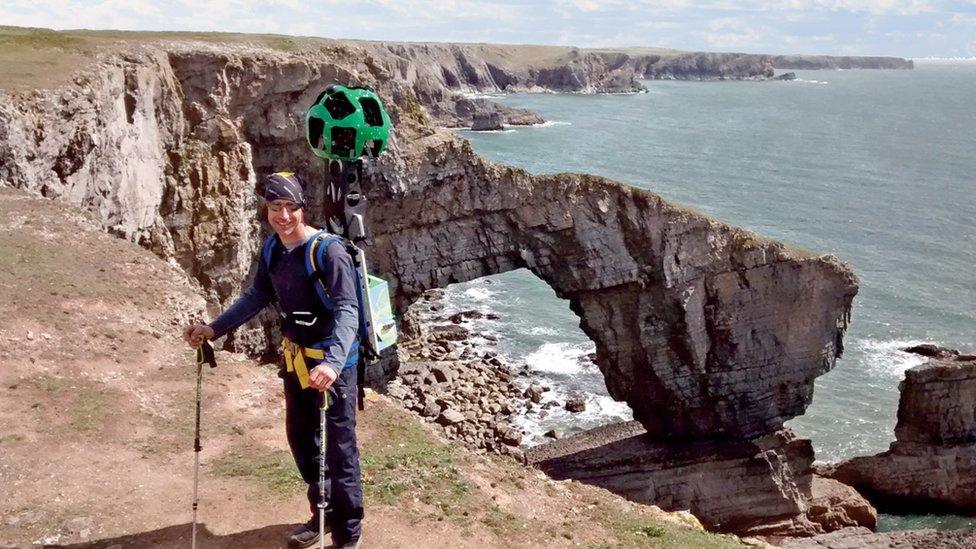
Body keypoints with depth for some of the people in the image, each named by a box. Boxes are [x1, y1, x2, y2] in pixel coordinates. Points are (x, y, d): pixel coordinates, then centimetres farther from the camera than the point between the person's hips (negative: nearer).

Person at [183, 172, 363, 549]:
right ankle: (322, 515, 39)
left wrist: (332, 363, -44)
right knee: (301, 440, 19)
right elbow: (258, 296, 15)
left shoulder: (328, 251, -22)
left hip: (332, 365, -8)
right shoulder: (272, 248, 1)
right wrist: (214, 328, 8)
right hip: (296, 359, 8)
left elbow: (347, 311, -29)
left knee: (338, 449, 1)